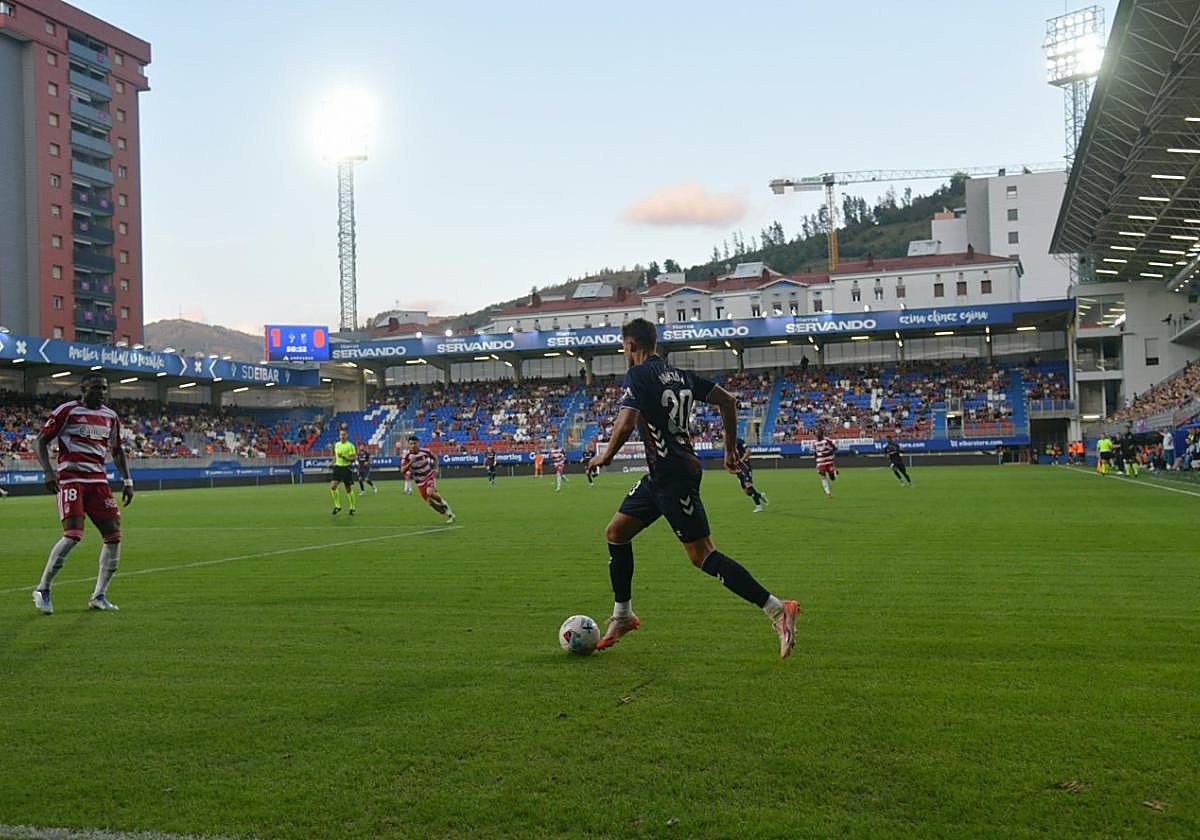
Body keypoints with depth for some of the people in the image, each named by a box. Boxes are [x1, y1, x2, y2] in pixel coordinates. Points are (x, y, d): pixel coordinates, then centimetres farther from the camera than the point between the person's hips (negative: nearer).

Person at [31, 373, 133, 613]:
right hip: (71, 478, -6)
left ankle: (99, 596, 6)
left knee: (113, 534, -4)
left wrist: (127, 481, 16)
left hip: (98, 480, 6)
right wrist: (48, 471, -15)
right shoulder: (67, 411, -4)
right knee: (73, 535, -18)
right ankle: (42, 590, 1)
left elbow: (117, 451, 24)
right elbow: (41, 441, -2)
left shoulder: (110, 416, 14)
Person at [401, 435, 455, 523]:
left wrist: (435, 468, -1)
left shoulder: (425, 451, -13)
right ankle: (449, 515, 13)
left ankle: (446, 507, -8)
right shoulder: (407, 456, -14)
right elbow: (403, 470, -20)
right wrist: (410, 463, -34)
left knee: (430, 493, -30)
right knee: (430, 501, -3)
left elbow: (435, 457, 8)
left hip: (430, 476, -2)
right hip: (420, 481, 2)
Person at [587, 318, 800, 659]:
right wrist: (731, 448, 19)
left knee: (702, 556, -8)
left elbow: (625, 425, -23)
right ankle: (622, 616, 27)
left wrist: (605, 456, -5)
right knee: (615, 532, 17)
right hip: (660, 476, 10)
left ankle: (777, 610, -9)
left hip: (673, 477, -10)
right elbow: (727, 400, 14)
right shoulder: (678, 375, 13)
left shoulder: (638, 375, -11)